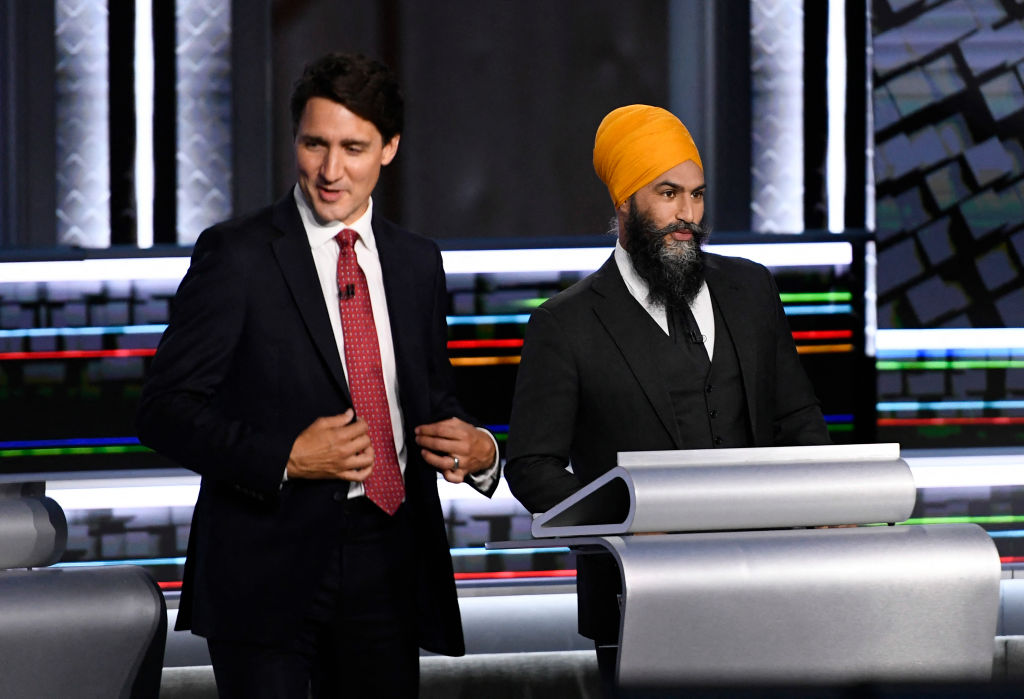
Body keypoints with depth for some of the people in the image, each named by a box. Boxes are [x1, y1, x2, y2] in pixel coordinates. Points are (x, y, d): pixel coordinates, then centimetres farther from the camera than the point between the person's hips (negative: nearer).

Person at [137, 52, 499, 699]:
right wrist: (283, 457, -20)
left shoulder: (417, 262, 13)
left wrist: (479, 450, -1)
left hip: (388, 566, 5)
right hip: (270, 566, -5)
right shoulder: (236, 254, -3)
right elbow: (165, 409, -7)